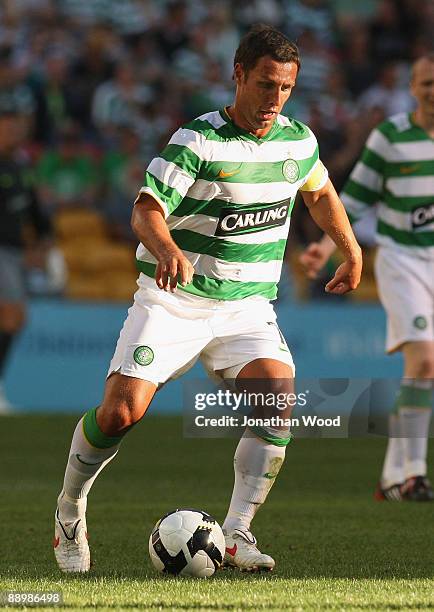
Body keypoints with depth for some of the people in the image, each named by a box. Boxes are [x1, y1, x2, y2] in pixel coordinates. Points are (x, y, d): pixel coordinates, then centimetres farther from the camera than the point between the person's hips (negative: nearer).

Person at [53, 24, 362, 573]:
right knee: (122, 411, -15)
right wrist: (168, 250, -43)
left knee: (278, 396, -22)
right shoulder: (199, 140, -13)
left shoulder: (298, 141, 5)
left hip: (247, 307, 4)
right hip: (173, 301, -4)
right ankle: (69, 512, 12)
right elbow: (147, 210, -23)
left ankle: (237, 533, -16)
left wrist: (351, 251, 25)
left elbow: (320, 193, 28)